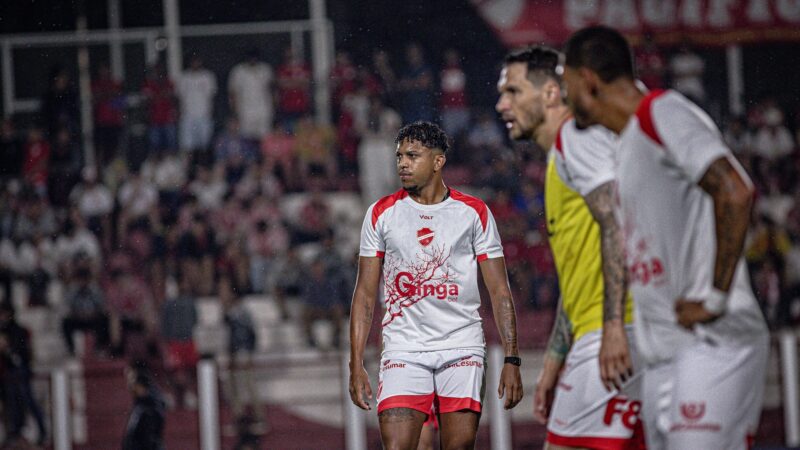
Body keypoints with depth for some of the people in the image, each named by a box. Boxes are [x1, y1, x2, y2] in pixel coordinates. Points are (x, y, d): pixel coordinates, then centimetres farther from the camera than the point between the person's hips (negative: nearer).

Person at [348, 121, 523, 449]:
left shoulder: (474, 213, 6)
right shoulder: (381, 213, 7)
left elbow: (499, 291, 6)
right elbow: (365, 294, 9)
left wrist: (511, 360, -3)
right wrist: (356, 364, 1)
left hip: (462, 349, 0)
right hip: (403, 352, 0)